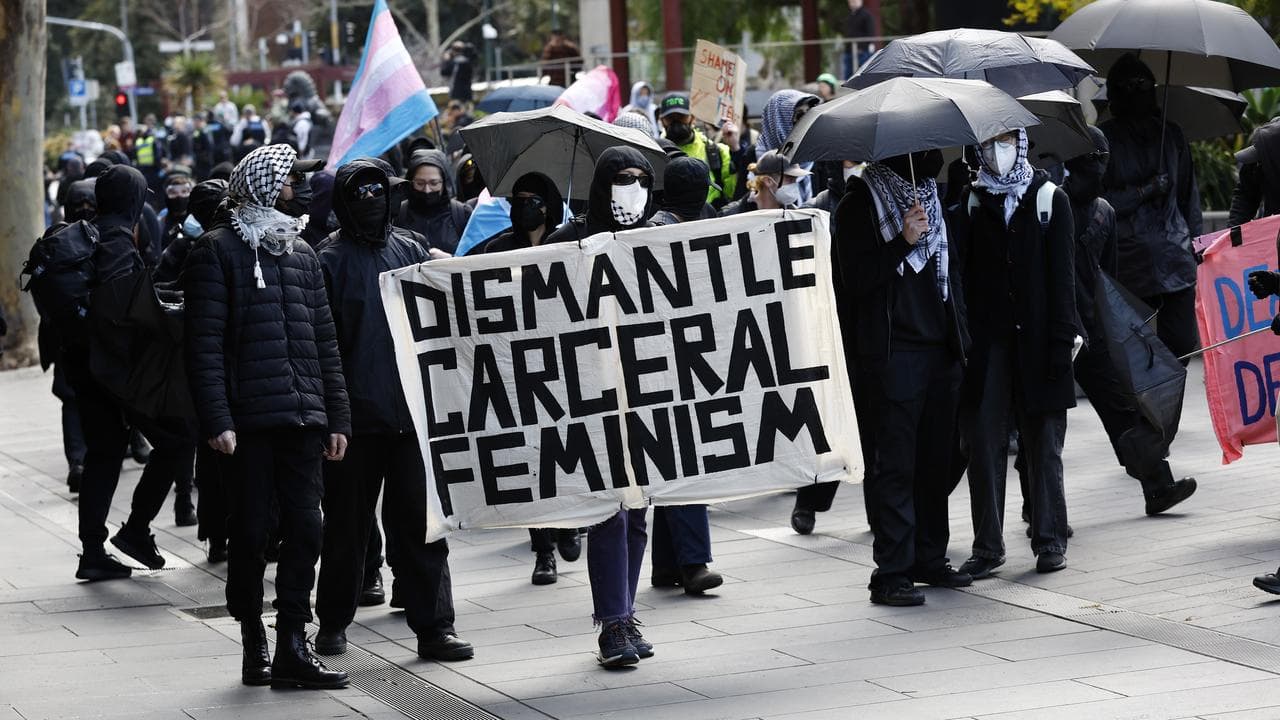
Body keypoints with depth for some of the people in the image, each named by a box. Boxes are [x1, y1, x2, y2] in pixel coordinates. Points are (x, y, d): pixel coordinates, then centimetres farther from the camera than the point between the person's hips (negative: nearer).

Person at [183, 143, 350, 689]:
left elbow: (324, 340, 20)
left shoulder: (301, 252, 19)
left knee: (304, 530, 1)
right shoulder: (219, 250, -1)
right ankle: (254, 643, 10)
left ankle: (292, 647, 4)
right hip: (249, 419, -5)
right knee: (250, 534, 0)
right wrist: (216, 419, -16)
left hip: (302, 418, 5)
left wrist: (336, 416, 13)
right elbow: (205, 343, -8)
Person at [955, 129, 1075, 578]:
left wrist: (1062, 340, -8)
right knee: (984, 443, 0)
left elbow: (1062, 275, 0)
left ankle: (1050, 540, 13)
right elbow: (961, 274, 5)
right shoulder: (970, 203, 8)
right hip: (986, 341, 1)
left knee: (1042, 442, 4)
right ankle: (988, 545, 6)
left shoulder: (1049, 200, 4)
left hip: (1035, 339, -1)